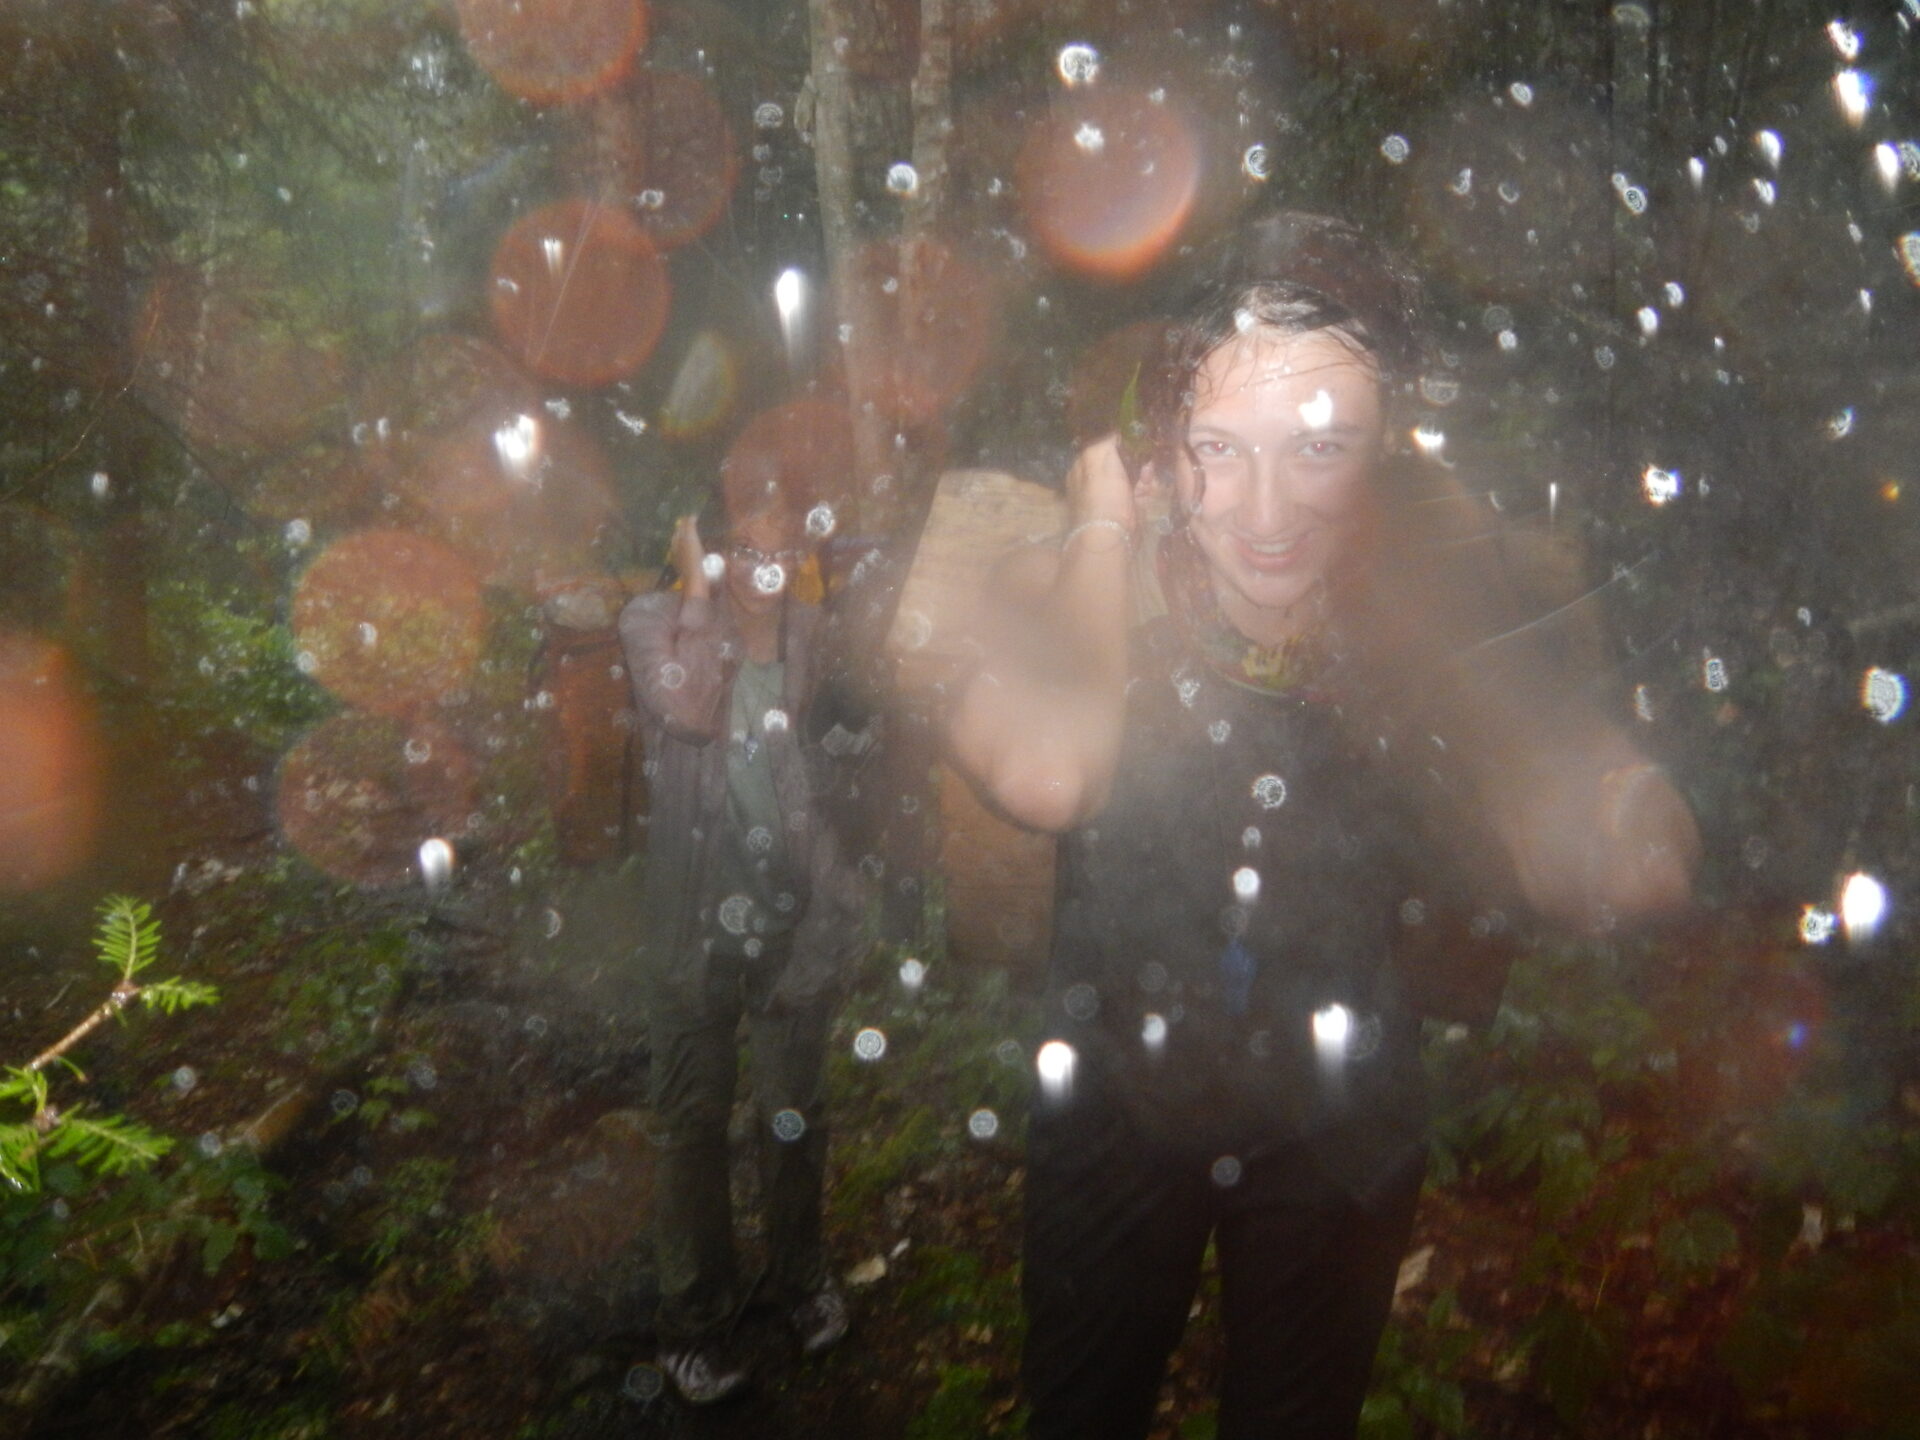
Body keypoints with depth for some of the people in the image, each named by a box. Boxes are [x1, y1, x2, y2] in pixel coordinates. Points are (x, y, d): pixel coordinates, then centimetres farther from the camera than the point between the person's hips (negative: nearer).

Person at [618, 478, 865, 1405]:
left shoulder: (813, 635, -2)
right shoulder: (659, 622, -10)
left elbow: (840, 763, 8)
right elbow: (687, 711, -30)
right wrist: (697, 585, -23)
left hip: (796, 913, 2)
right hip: (697, 919, -2)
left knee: (794, 1111, 18)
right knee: (695, 1122, 10)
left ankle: (800, 1278, 41)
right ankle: (696, 1318, 29)